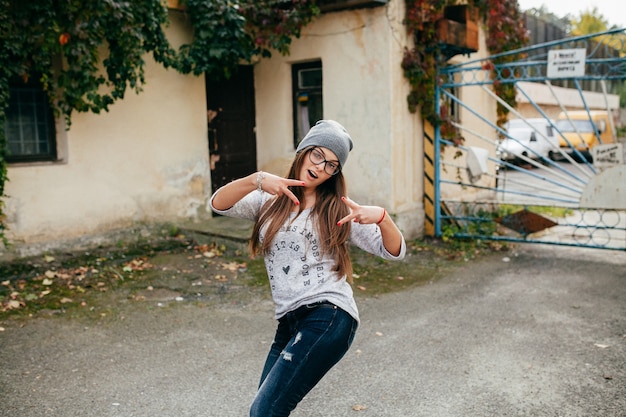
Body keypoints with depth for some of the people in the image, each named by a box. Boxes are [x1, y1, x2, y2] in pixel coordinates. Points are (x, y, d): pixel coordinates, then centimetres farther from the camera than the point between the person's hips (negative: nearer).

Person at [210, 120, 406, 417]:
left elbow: (394, 252, -1)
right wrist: (257, 180, -24)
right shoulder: (270, 201, 10)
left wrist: (381, 217, -21)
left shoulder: (338, 210, 3)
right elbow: (218, 205, -7)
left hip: (328, 317, -5)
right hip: (289, 322, 5)